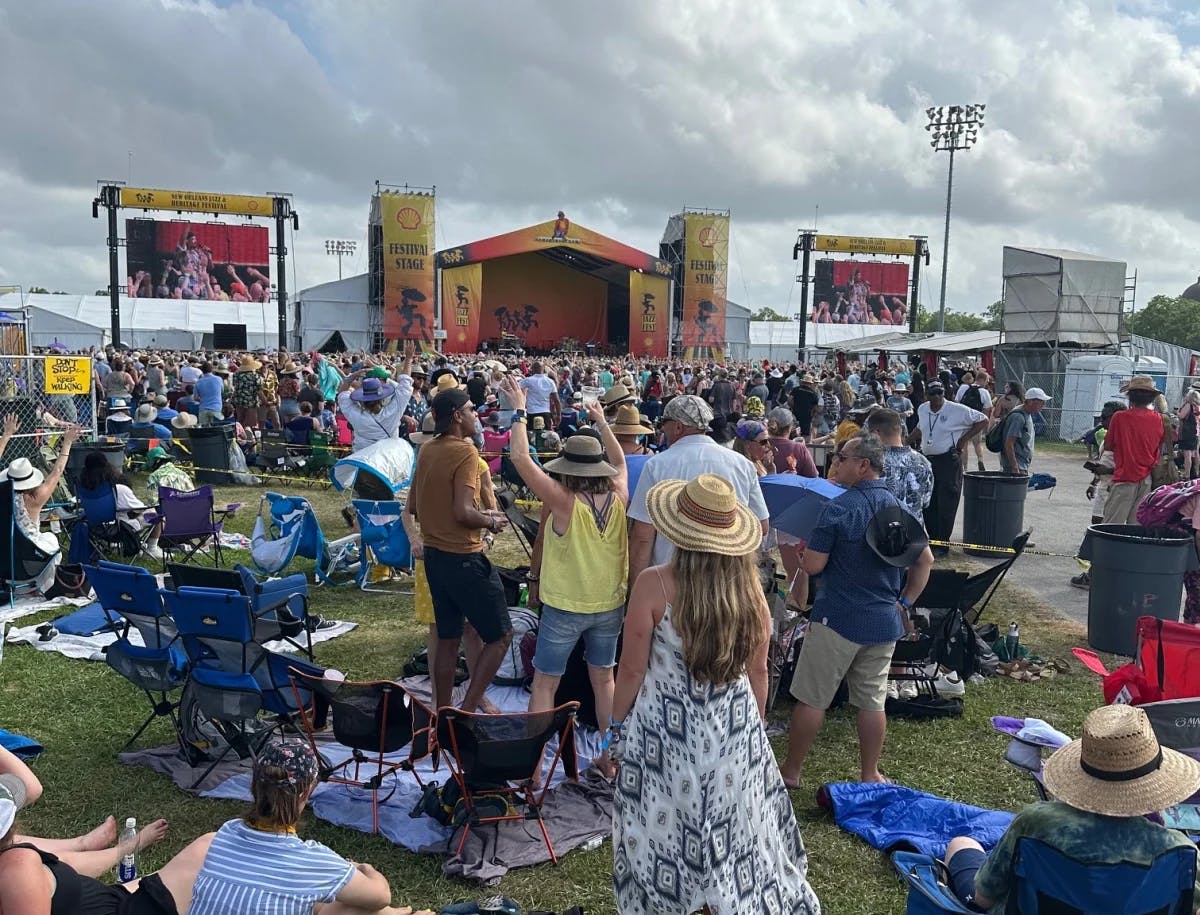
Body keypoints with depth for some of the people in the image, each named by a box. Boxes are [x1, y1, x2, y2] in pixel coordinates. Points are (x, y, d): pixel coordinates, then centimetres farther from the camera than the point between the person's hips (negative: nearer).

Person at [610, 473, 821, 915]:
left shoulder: (653, 584, -18)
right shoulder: (748, 587, -7)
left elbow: (632, 670, -11)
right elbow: (757, 670, 3)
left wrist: (617, 724, 4)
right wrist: (753, 724, 18)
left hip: (667, 729, -3)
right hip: (734, 727, 3)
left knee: (666, 832, 13)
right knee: (734, 831, 18)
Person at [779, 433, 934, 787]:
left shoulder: (838, 508, -17)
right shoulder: (899, 508, 5)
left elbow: (813, 565, -17)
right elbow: (925, 561, 11)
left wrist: (808, 548, 4)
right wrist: (905, 601, 15)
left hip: (838, 620, -6)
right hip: (885, 622, 6)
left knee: (811, 699, 6)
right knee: (872, 701, 15)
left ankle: (790, 771, 16)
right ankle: (869, 775, 25)